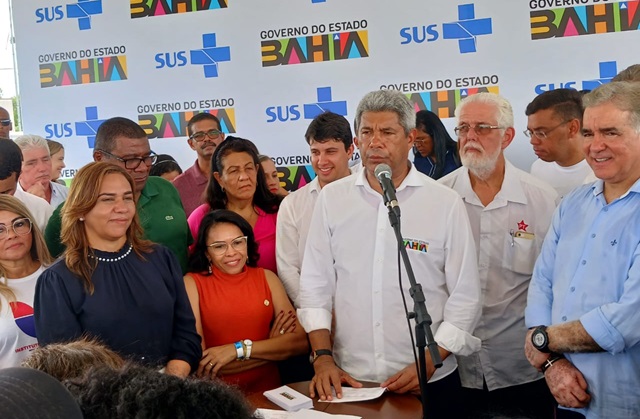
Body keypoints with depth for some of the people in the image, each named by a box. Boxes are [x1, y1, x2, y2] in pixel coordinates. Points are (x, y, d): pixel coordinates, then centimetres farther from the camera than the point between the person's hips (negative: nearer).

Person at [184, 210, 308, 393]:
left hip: (267, 391, 2)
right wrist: (271, 347, -4)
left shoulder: (266, 278, 7)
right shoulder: (192, 283, -1)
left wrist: (239, 349, -12)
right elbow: (200, 364, -10)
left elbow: (301, 341, -2)